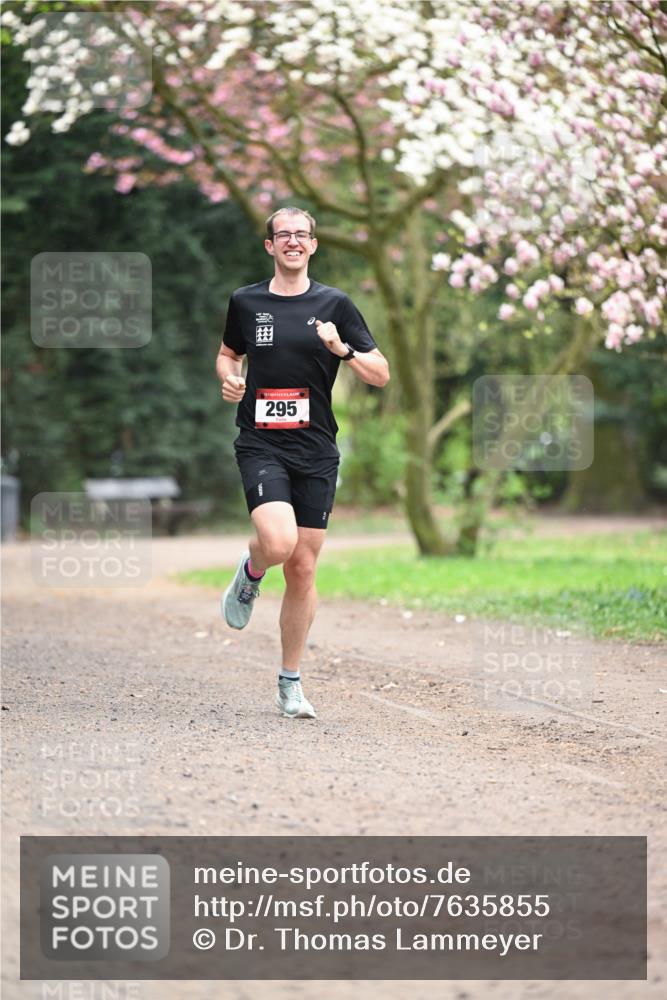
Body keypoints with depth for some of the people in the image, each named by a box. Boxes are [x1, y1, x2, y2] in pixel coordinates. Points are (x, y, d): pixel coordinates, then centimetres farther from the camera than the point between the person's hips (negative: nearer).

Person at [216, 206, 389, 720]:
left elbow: (381, 374, 4)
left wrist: (343, 349, -14)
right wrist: (229, 379, 2)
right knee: (278, 542, -26)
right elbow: (228, 353, 25)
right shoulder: (245, 302, 6)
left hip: (316, 450, 1)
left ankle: (291, 683, 16)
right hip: (261, 445, -1)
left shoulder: (334, 304, 4)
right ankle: (251, 573, 12)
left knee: (303, 568, 3)